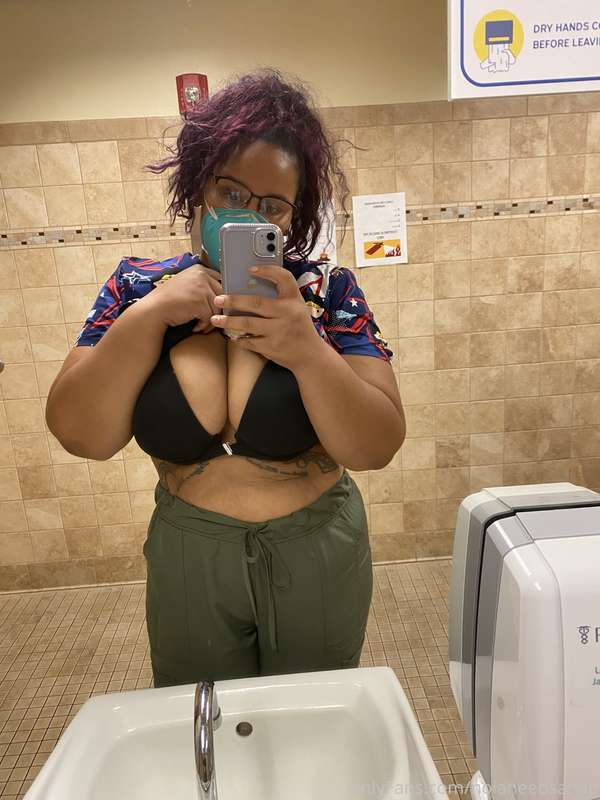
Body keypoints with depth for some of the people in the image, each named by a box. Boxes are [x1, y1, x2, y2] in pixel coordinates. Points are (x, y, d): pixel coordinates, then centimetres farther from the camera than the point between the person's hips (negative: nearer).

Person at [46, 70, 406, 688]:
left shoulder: (326, 290, -11)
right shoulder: (138, 288, -6)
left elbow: (378, 448, -17)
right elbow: (80, 436, -12)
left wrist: (307, 350, -32)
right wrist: (152, 313, -22)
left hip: (318, 558, 0)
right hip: (187, 561, 1)